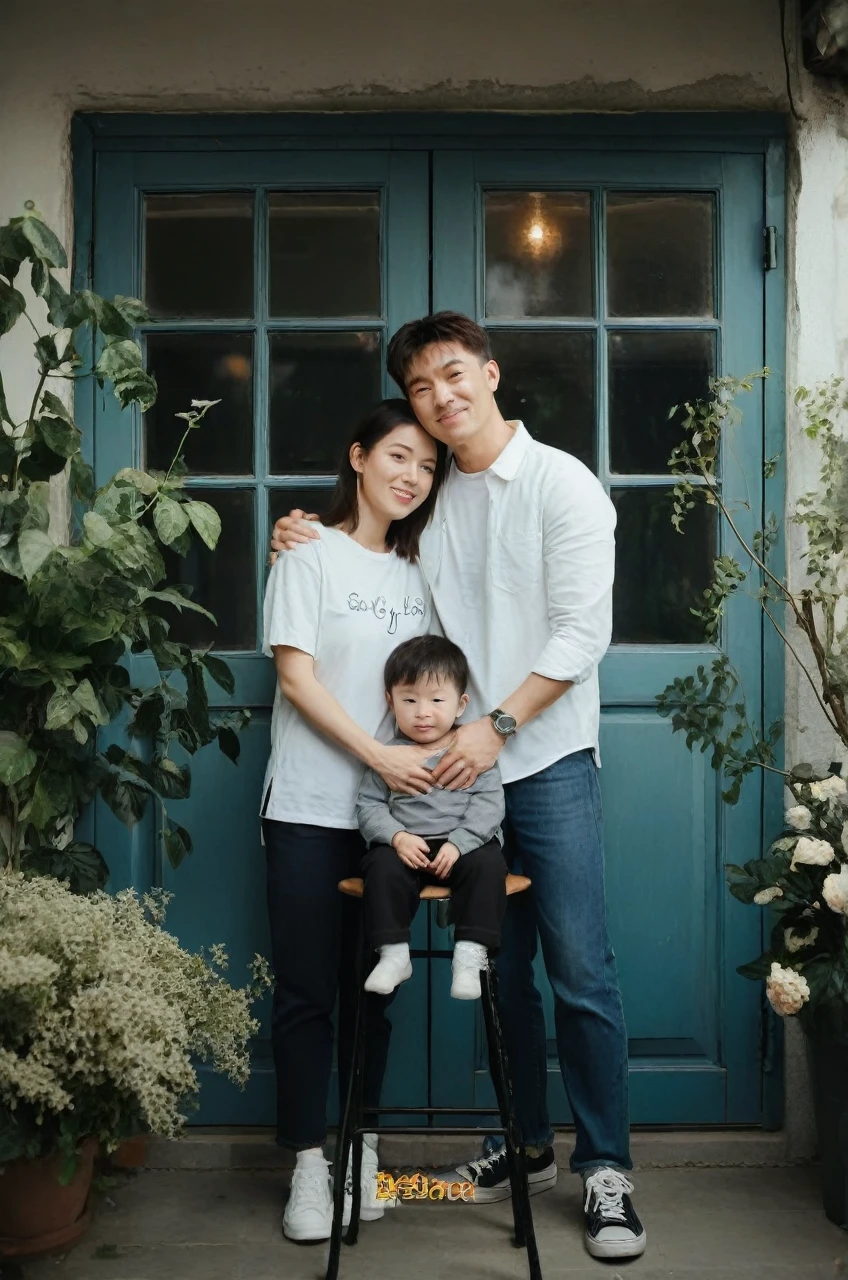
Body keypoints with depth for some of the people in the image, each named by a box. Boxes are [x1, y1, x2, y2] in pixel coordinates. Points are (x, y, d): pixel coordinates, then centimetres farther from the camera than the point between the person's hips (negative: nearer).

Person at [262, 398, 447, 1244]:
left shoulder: (417, 573, 12)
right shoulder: (310, 556, -2)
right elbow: (296, 677, -9)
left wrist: (432, 752, -4)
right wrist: (376, 754, -17)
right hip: (310, 808, -4)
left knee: (370, 984, 9)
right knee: (307, 988, 0)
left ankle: (360, 1147, 20)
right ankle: (309, 1164, 8)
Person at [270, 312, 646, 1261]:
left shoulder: (559, 483, -4)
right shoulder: (433, 501, 13)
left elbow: (582, 631, -11)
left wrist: (497, 725, -17)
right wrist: (316, 548, 7)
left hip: (548, 763, -5)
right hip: (462, 766, 5)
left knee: (579, 971, -5)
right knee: (501, 969, 12)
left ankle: (605, 1170, 5)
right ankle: (528, 1147, 25)